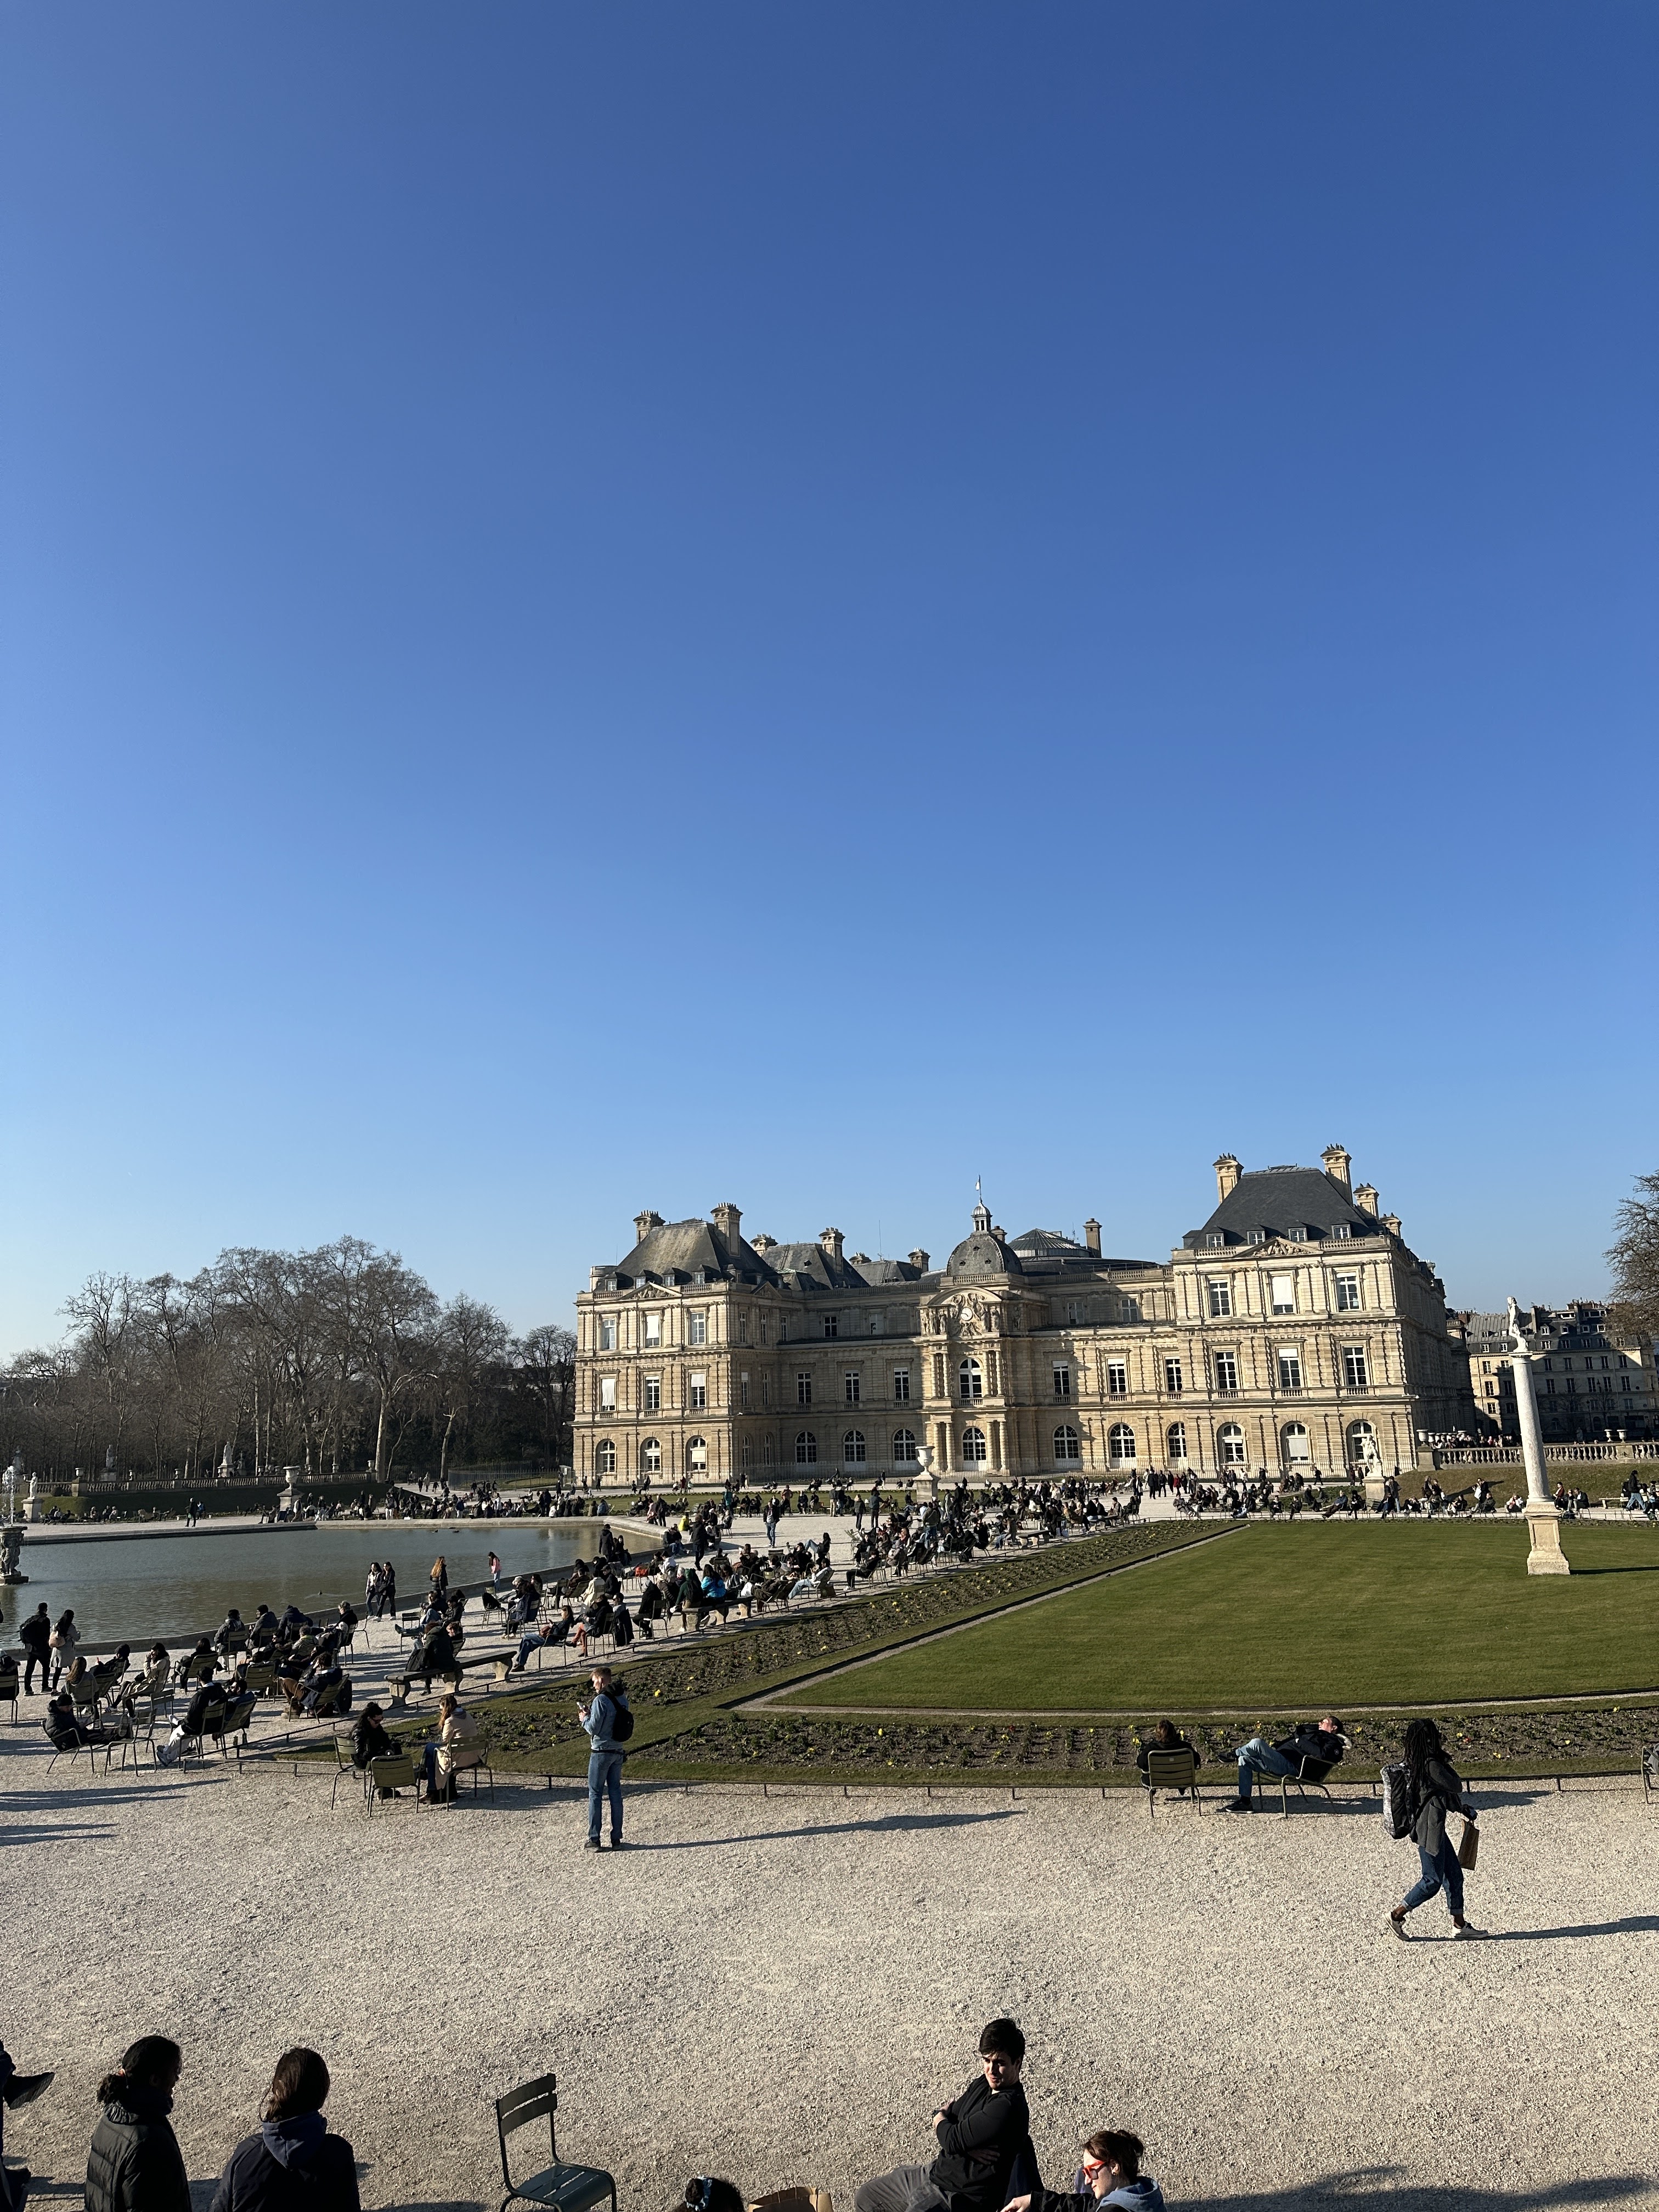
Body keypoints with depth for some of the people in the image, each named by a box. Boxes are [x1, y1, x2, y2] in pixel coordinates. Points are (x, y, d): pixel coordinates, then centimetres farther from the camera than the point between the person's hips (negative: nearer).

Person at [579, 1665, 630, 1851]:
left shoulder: (600, 1700, -17)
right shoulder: (622, 1699, 6)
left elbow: (594, 1728, -17)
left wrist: (584, 1719, 2)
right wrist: (591, 1714, 12)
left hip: (601, 1752, -7)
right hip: (618, 1752, 7)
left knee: (595, 1794, 3)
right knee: (616, 1793, 10)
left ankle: (594, 1840, 5)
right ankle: (616, 1839, 11)